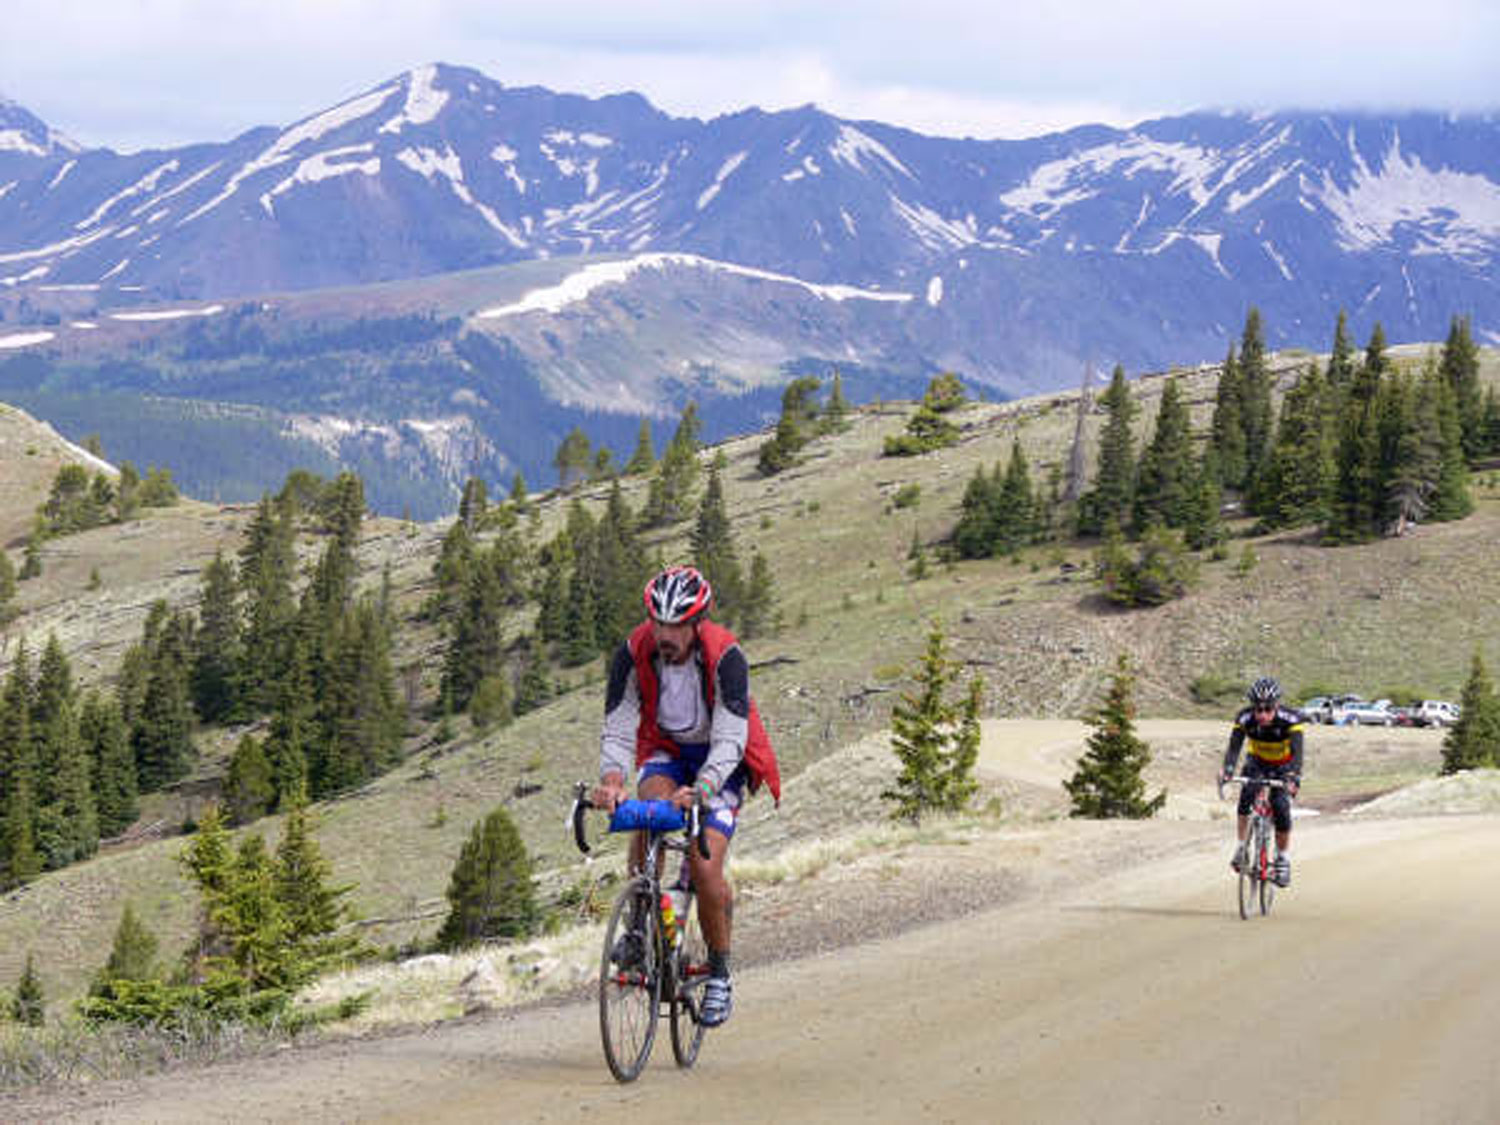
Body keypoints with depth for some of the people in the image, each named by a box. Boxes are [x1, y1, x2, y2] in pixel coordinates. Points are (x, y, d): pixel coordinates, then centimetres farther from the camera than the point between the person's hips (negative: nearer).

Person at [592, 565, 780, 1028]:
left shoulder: (725, 656, -29)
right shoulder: (634, 652, -21)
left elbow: (731, 737, -35)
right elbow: (618, 727, -23)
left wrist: (702, 789, -52)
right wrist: (612, 778, -43)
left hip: (720, 761, -3)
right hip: (666, 750, 3)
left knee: (705, 869, -17)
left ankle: (719, 973, 5)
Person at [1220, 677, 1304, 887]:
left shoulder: (1289, 720, -31)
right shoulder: (1245, 719, -25)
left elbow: (1297, 752, -40)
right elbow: (1234, 747, -33)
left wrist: (1294, 777, -57)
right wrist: (1227, 770, -53)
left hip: (1283, 767, -1)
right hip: (1257, 763, 1)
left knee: (1281, 807, -20)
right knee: (1246, 796, -26)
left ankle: (1283, 860, -2)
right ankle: (1242, 849, -14)